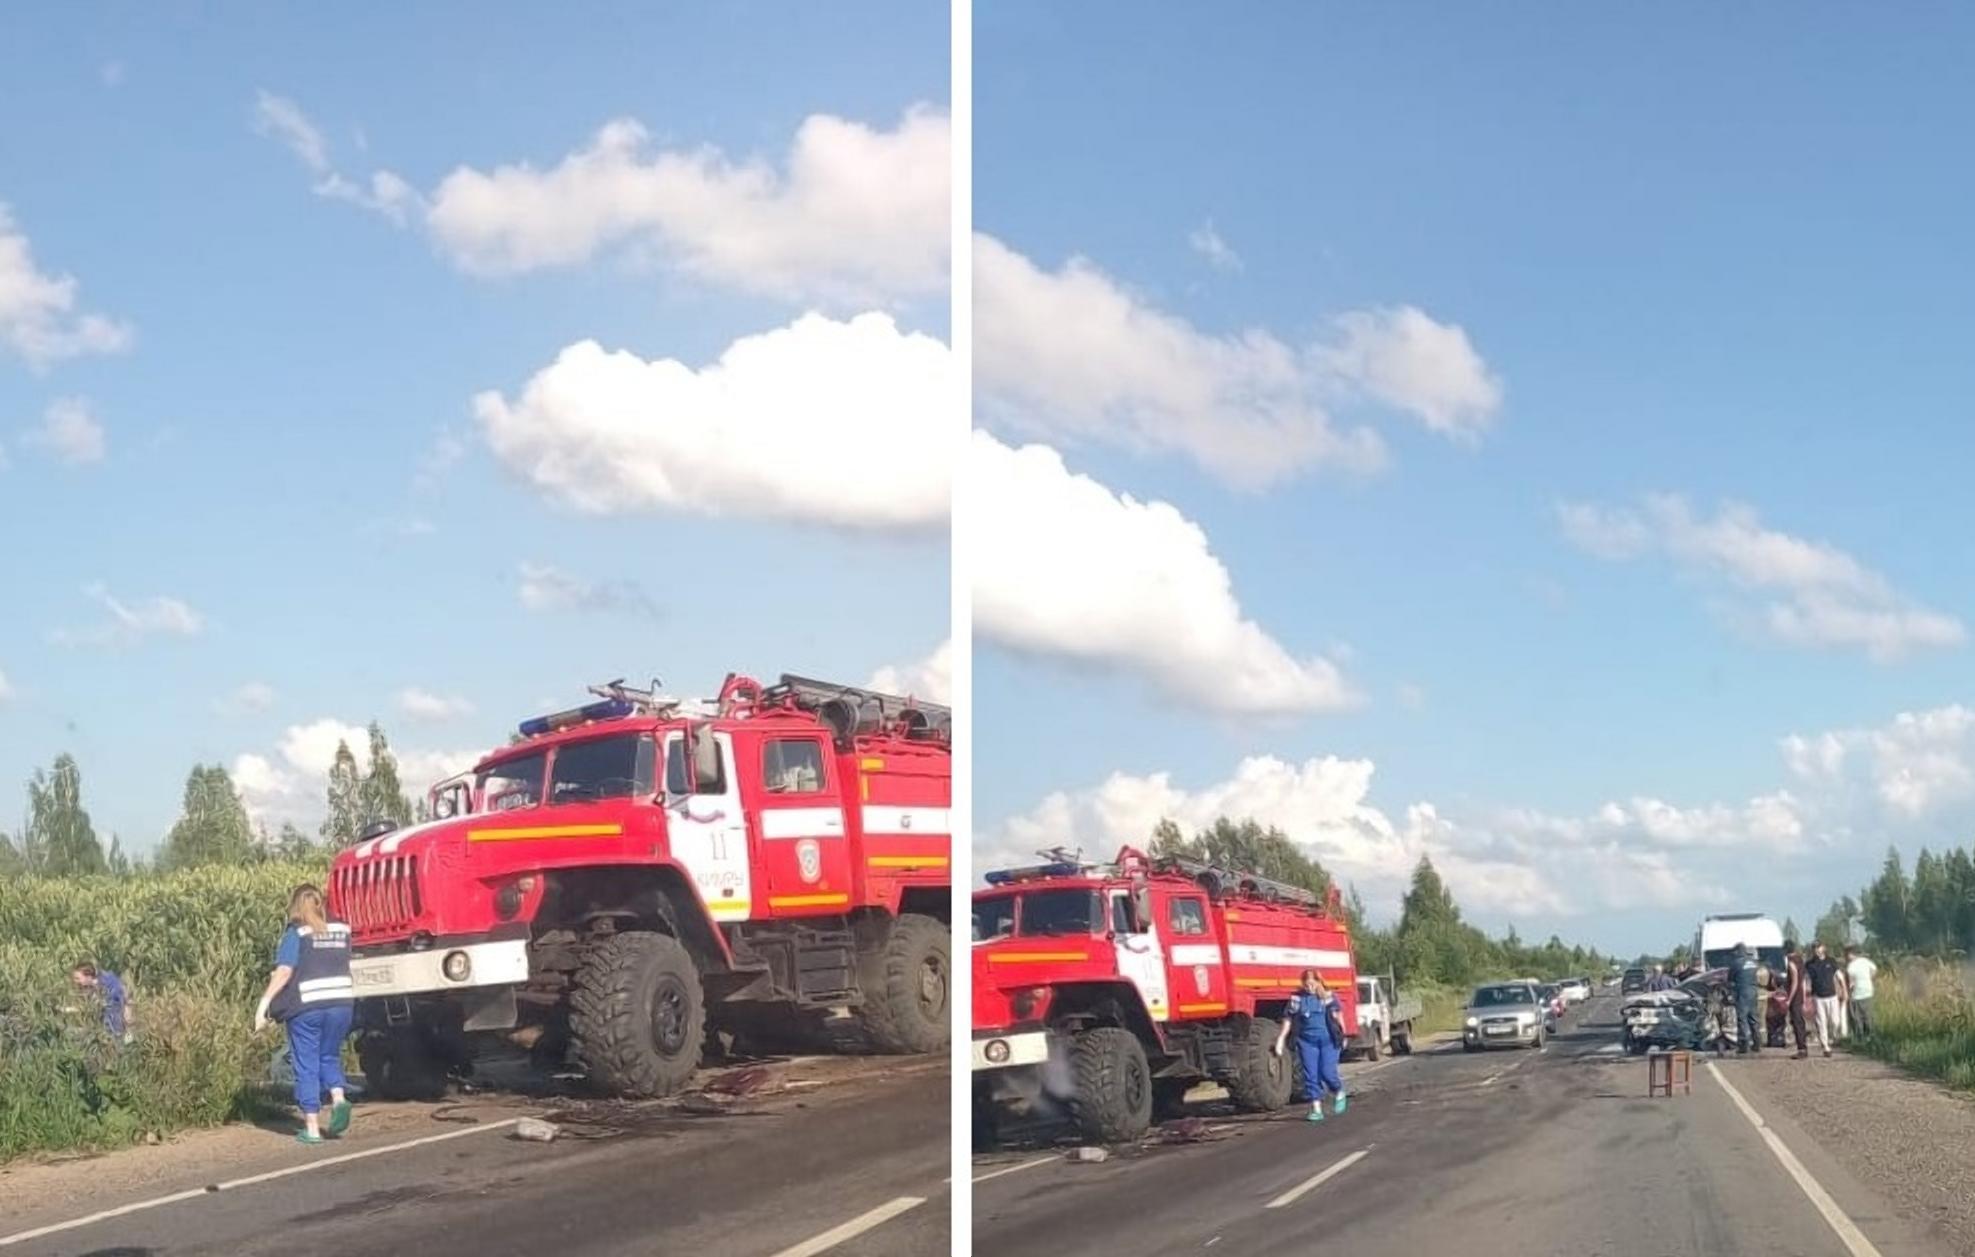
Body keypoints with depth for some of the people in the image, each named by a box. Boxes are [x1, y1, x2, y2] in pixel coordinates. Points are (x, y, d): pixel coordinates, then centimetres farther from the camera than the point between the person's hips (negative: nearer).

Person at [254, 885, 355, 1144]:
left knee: (306, 1066, 5)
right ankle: (339, 1098, -4)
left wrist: (265, 1001, -11)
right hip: (340, 1003, 4)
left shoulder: (296, 933, -5)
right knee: (329, 1057, 21)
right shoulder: (341, 930, 9)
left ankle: (312, 1128, 5)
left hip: (306, 1006, -4)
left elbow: (284, 971, -13)